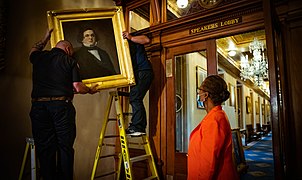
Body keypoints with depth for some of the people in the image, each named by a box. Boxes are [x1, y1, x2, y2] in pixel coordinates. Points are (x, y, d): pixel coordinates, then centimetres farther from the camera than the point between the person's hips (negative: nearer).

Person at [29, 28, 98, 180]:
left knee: (44, 148, 8)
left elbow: (33, 51, 40)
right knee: (65, 147, 4)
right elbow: (78, 88, -2)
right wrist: (90, 90, 17)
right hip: (62, 106, -3)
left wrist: (45, 38, 51)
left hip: (38, 107, 3)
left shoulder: (39, 57, 13)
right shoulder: (69, 61, 4)